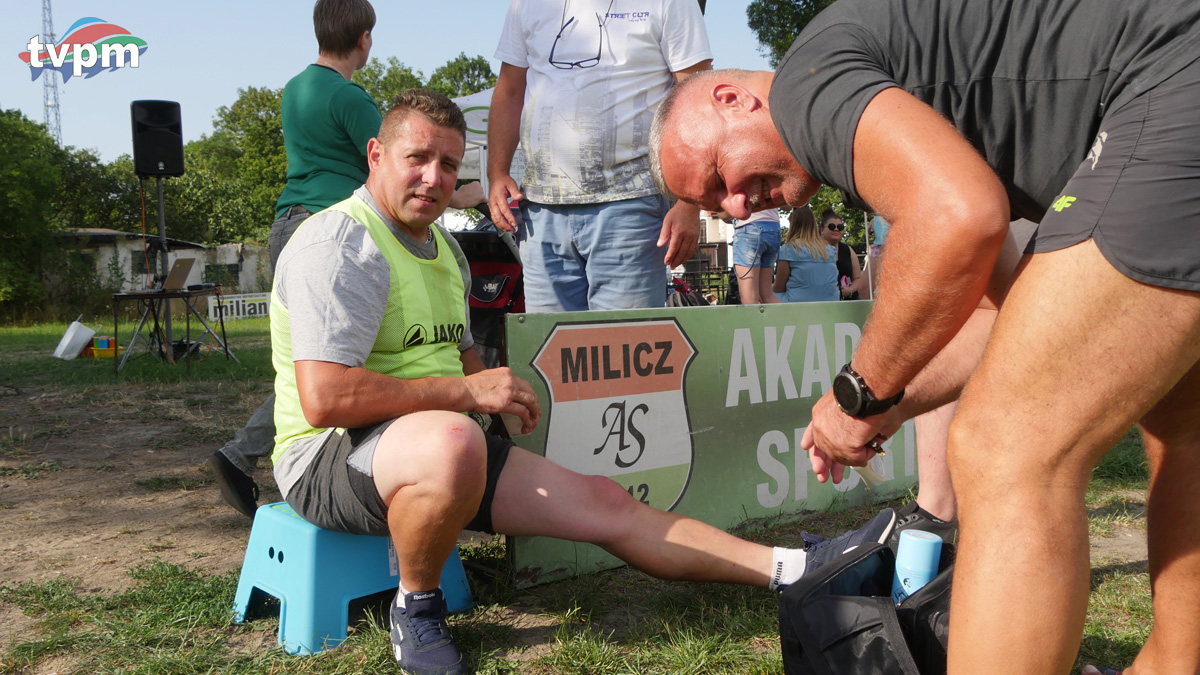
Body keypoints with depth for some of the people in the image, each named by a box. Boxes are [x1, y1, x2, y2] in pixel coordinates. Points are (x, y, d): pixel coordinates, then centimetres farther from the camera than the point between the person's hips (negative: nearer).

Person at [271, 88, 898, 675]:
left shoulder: (442, 247, 17)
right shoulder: (339, 242, -14)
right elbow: (325, 399, -25)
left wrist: (497, 388, 7)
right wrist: (466, 391, -19)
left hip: (447, 443, 8)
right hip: (332, 455, -8)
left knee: (604, 503, -3)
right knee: (451, 441, -42)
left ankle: (796, 569, -1)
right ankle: (415, 607, -14)